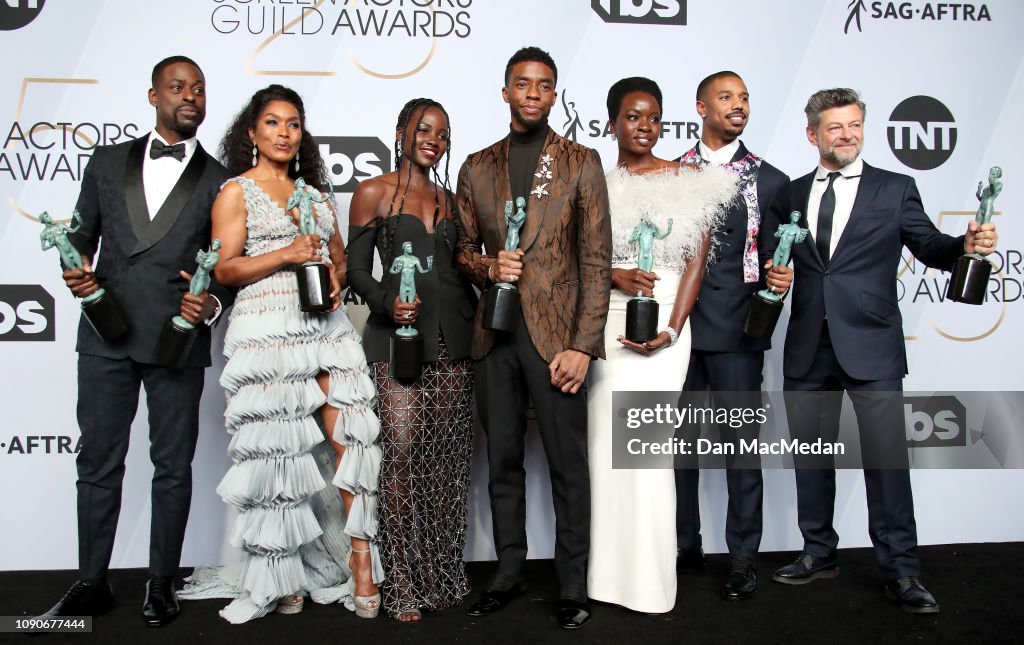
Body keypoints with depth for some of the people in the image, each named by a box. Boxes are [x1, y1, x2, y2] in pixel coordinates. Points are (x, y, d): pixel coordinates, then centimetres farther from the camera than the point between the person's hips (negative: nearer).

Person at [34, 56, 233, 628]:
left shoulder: (219, 181, 7)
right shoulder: (108, 162, 14)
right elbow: (82, 237, 15)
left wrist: (213, 302, -14)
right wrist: (77, 273, -6)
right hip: (107, 335, 2)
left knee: (173, 466, 6)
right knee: (99, 463, 8)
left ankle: (162, 585, 20)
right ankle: (93, 584, 22)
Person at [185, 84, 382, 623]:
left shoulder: (315, 194, 22)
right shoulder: (236, 192, 7)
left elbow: (340, 258, 23)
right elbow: (224, 270, -2)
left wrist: (337, 279, 1)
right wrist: (286, 255, -13)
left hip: (326, 326, 4)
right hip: (267, 330, -4)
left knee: (352, 437, -8)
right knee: (275, 448, -2)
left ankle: (362, 561, -2)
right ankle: (283, 577, 10)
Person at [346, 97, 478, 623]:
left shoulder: (449, 198, 17)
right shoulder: (373, 193, 5)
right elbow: (357, 270, 1)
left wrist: (477, 315, 9)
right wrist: (387, 302, -16)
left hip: (452, 337, 4)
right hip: (399, 334, -4)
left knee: (444, 452, 4)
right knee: (402, 448, -11)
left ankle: (441, 572, 15)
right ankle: (402, 585, 0)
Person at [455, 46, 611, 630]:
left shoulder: (581, 163, 3)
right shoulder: (477, 168, 12)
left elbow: (596, 261, -2)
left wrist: (583, 345, -10)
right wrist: (487, 265, -7)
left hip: (556, 335, -3)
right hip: (495, 335, 3)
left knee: (568, 467, 2)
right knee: (503, 462, 11)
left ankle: (573, 586, 16)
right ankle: (509, 575, 25)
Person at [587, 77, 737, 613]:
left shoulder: (690, 182, 3)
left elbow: (697, 261, -1)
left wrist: (671, 329, -12)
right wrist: (614, 276, -11)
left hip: (662, 322, -2)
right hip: (604, 323, 2)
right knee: (607, 442, 4)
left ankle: (649, 578, 8)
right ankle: (609, 570, 18)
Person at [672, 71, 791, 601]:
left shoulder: (769, 181, 6)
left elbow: (773, 258, 6)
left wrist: (778, 279, -15)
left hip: (736, 332, -2)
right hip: (678, 327, 2)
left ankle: (742, 557, 13)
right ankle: (684, 546, 24)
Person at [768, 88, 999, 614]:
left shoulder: (895, 190, 5)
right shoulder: (791, 195, 12)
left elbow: (929, 245, -3)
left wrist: (966, 244, -22)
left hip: (871, 347, -3)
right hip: (807, 349, 3)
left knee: (887, 461, -2)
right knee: (811, 457, 12)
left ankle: (900, 571, 10)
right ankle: (819, 553, 27)